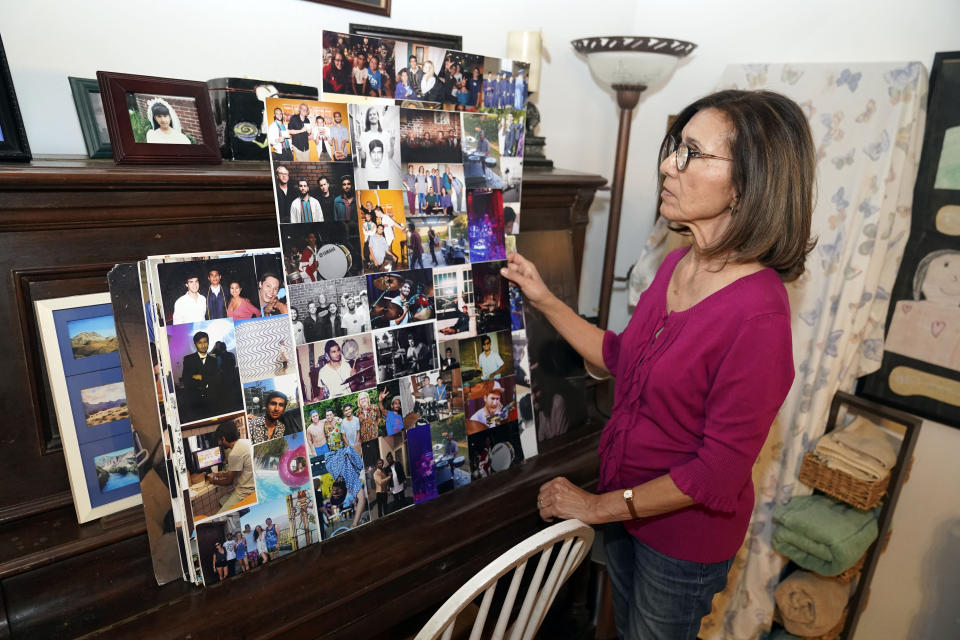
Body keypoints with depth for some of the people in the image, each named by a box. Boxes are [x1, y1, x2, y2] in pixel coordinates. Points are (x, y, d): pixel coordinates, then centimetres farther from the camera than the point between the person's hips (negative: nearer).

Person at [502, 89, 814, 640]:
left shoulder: (758, 313, -30)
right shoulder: (677, 265, -7)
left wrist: (598, 507, -18)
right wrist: (545, 300, -2)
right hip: (627, 502, 6)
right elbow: (620, 358, 4)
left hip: (686, 534, -6)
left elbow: (719, 470, -26)